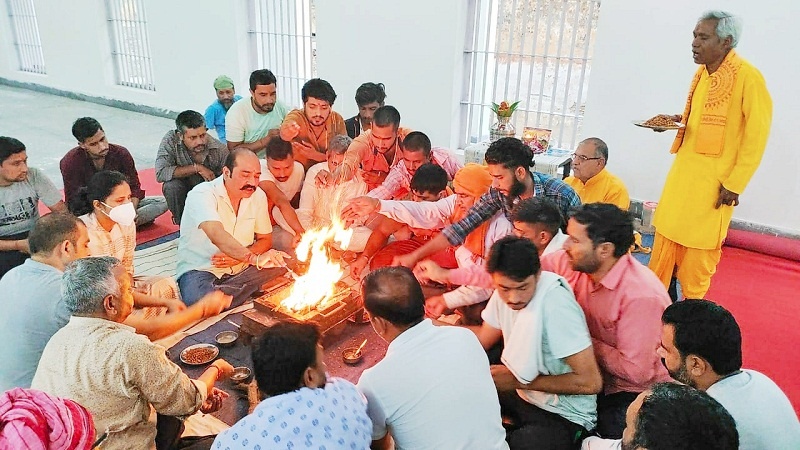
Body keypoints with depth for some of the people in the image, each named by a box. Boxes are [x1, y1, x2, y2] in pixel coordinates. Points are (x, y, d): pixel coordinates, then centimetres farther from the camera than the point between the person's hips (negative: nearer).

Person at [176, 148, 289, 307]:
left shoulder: (258, 195, 1)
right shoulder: (202, 194, -17)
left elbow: (265, 239, 8)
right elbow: (217, 235, -35)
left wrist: (239, 257, -12)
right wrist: (253, 258, -49)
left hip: (240, 269, 6)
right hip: (200, 269, -6)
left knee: (282, 269, -20)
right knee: (199, 301, -38)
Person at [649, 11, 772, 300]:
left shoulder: (748, 77, -14)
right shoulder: (702, 73, 9)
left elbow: (757, 135, -14)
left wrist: (735, 184, -15)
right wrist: (678, 120, 3)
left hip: (714, 181, -7)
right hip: (683, 172, 7)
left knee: (698, 249, 4)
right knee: (665, 238, 12)